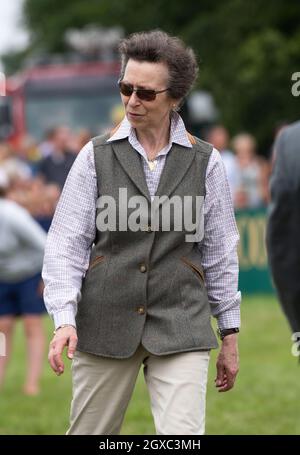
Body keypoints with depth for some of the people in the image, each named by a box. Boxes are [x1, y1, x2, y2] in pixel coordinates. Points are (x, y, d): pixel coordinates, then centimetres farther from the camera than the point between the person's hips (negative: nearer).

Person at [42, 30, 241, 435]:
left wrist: (230, 335, 10)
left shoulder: (205, 162, 4)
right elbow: (66, 245, 0)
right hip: (105, 324, 1)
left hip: (181, 328, 0)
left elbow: (221, 253, 9)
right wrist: (64, 319, -12)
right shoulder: (97, 156, 2)